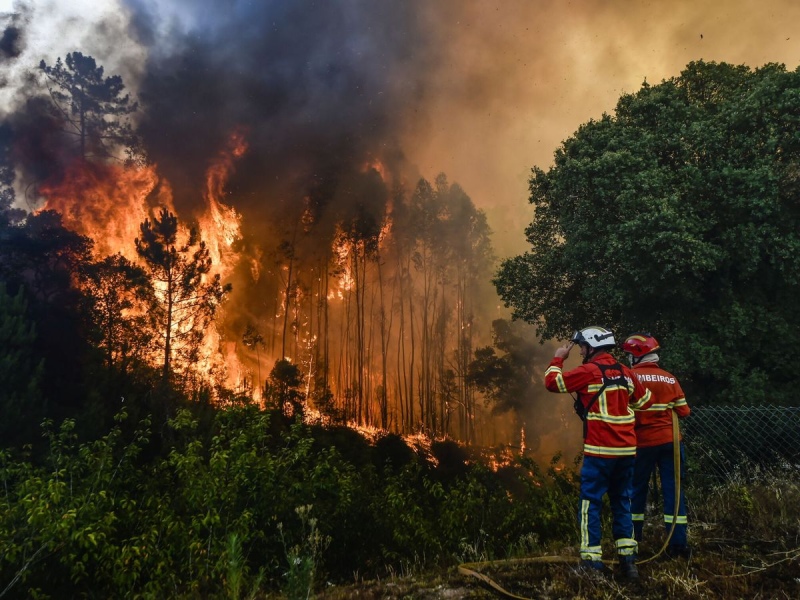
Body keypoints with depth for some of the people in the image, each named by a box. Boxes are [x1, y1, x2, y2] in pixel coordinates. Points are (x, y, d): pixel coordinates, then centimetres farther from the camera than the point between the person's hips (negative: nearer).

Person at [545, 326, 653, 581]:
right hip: (626, 449, 6)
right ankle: (628, 557, 16)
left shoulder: (588, 371, -10)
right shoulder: (625, 372, 9)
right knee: (622, 502, 16)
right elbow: (645, 401, 18)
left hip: (599, 450, -6)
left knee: (590, 503, 2)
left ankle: (592, 560, 4)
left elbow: (552, 382, -8)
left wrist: (558, 358, 7)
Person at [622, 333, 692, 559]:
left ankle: (632, 539, 21)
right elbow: (683, 411, 2)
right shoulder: (670, 378, 1)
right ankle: (678, 543, 4)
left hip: (642, 442, -2)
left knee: (637, 490, 12)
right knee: (673, 490, 5)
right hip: (669, 441, 2)